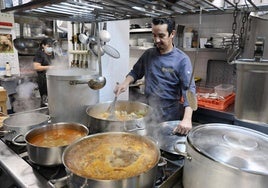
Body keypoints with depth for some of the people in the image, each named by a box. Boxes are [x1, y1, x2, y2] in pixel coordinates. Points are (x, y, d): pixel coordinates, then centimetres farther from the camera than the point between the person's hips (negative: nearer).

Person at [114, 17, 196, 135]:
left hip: (169, 117, -4)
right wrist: (126, 82, -8)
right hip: (148, 112, 4)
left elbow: (189, 90, -21)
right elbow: (136, 72, 14)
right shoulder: (148, 54, 1)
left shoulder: (182, 60, -14)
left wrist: (187, 119, -34)